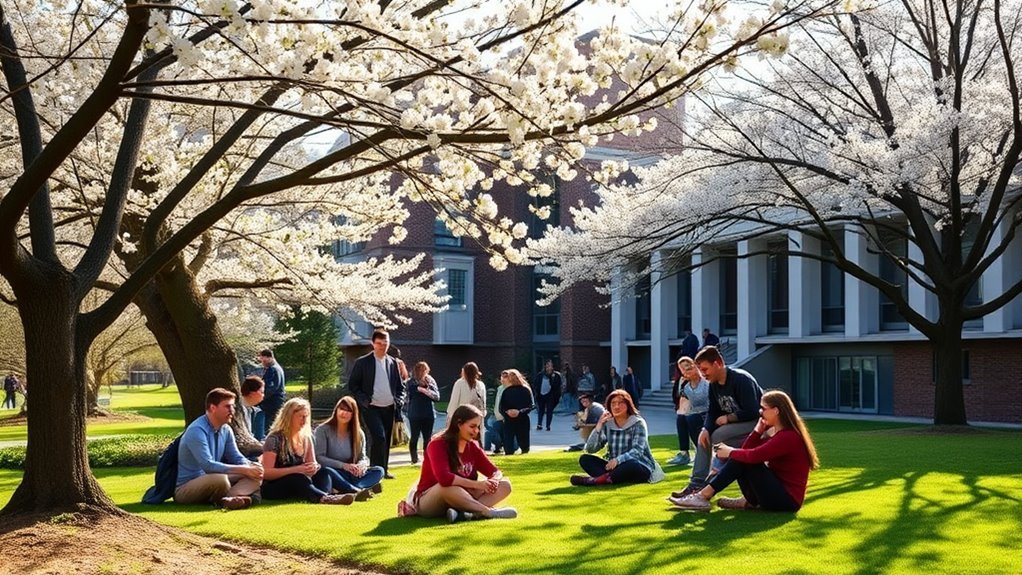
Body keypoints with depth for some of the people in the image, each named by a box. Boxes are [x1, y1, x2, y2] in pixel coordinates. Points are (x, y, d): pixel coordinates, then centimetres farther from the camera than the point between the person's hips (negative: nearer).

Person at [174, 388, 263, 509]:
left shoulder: (226, 430, 4)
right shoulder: (197, 431, -22)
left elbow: (237, 458, 9)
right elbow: (208, 466, -30)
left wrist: (251, 467, -15)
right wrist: (243, 470, -31)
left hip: (210, 482, 9)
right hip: (185, 489, -9)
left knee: (253, 477, -8)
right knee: (219, 479, -39)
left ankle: (228, 497, -32)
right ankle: (223, 501, -10)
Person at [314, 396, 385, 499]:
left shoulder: (359, 434, 11)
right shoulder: (322, 430, -2)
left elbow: (363, 458, 9)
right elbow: (318, 458, -11)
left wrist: (361, 465, -17)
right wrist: (343, 465, -24)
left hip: (351, 475, 4)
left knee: (379, 471, -19)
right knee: (326, 471, -38)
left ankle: (345, 490, -46)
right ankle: (357, 491, -57)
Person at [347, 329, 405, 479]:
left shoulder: (393, 363, 10)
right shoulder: (362, 362, -2)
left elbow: (400, 386, 16)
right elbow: (353, 384, -2)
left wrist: (399, 400, 0)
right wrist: (364, 401, -12)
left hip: (389, 408, 5)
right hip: (372, 408, -5)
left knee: (386, 441, 10)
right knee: (379, 437, -19)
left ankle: (384, 470, 20)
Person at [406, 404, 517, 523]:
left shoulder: (473, 446, 5)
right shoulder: (438, 445, -16)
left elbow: (495, 472, 6)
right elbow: (444, 478, -32)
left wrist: (493, 481, -19)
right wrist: (477, 484, -31)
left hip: (460, 500, 7)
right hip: (428, 501, -7)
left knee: (505, 485, -11)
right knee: (448, 487, -42)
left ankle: (465, 513, -36)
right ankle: (489, 512, -36)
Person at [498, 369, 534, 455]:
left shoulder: (525, 390, -2)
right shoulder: (506, 391, 6)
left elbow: (532, 405, -7)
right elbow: (500, 408, 4)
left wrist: (520, 412, -21)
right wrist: (507, 412, -17)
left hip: (523, 421, -2)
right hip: (508, 421, 2)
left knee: (524, 445, 4)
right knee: (508, 447, -2)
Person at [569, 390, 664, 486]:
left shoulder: (638, 424, -7)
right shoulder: (607, 424, 5)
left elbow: (637, 451, -20)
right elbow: (590, 449, -3)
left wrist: (618, 460, -36)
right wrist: (599, 426, -14)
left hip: (640, 468, -5)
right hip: (616, 467, 5)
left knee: (632, 464, -40)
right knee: (584, 459, -12)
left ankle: (597, 480, -35)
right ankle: (609, 477, -37)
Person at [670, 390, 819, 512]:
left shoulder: (789, 437, -20)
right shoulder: (775, 433, 11)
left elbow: (753, 456, -29)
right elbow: (746, 451, 7)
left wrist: (730, 452, -12)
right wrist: (758, 430, -5)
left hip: (788, 500, -9)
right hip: (777, 488, 9)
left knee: (743, 461, -19)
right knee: (741, 458, 3)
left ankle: (704, 496, -18)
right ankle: (750, 501, -4)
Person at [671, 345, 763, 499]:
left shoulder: (741, 379, -25)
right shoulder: (714, 384, 1)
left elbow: (752, 412, -30)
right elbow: (712, 412, 2)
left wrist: (727, 418, -19)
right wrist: (705, 429, -18)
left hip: (757, 422, -9)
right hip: (734, 422, 9)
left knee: (719, 436, -26)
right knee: (704, 436, -3)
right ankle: (697, 484, -8)